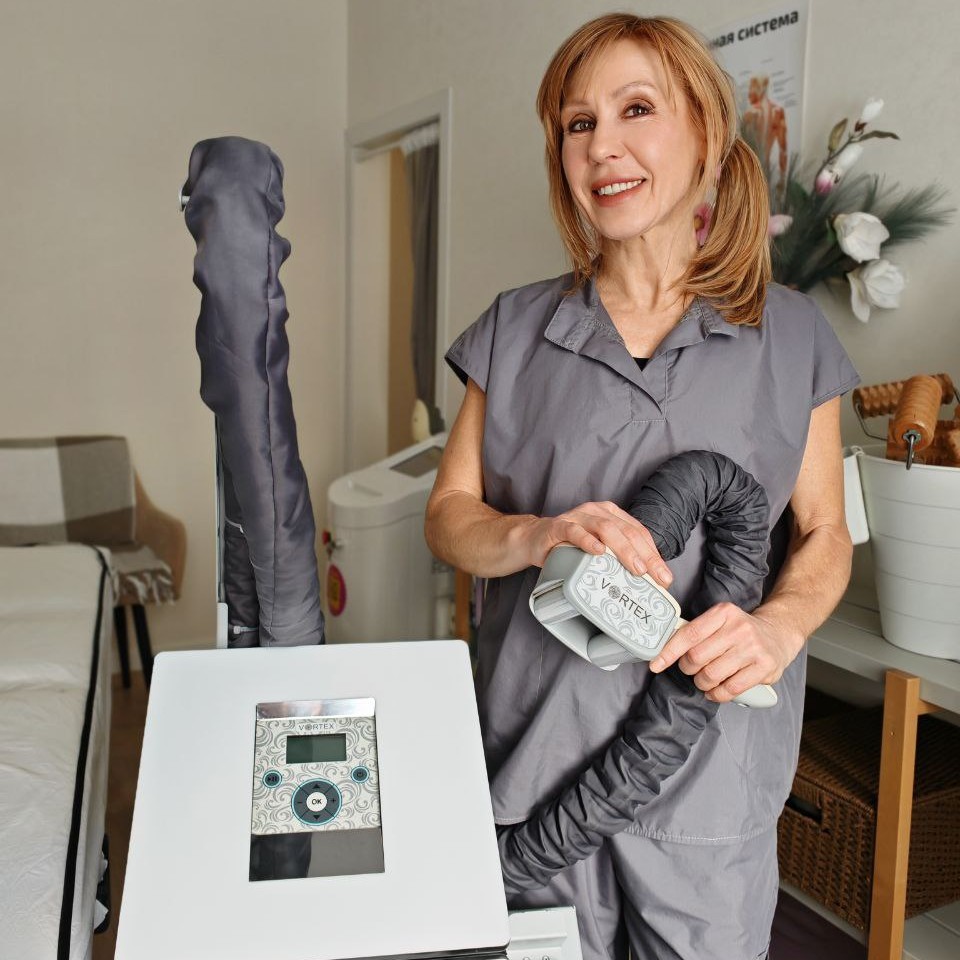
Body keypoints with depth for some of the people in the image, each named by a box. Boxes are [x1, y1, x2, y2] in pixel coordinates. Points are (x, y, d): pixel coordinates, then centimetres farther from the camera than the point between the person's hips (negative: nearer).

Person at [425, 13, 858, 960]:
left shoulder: (790, 335, 1)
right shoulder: (516, 329, 3)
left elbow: (823, 531, 4)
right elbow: (448, 514, 2)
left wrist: (780, 626, -18)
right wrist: (534, 536, -20)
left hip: (709, 767, 0)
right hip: (537, 749, 1)